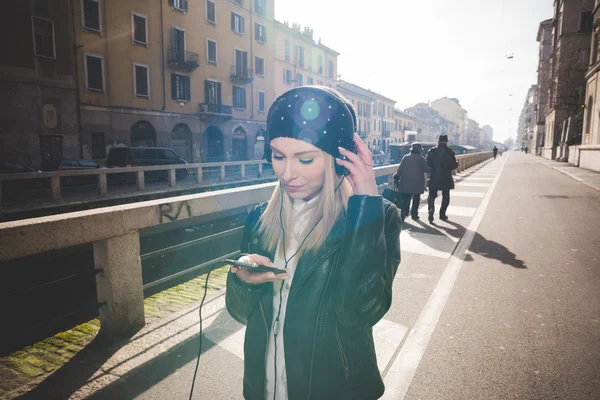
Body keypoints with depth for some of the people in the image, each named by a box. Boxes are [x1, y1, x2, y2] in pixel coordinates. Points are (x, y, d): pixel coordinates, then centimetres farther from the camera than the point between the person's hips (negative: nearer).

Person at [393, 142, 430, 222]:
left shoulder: (406, 157, 2)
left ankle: (403, 214, -14)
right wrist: (431, 168, 17)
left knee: (405, 200, -1)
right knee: (416, 199, 13)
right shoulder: (421, 158, -4)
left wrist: (397, 177, 5)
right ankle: (414, 215, 16)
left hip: (406, 183, 1)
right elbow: (427, 169, -4)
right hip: (417, 183, -1)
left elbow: (400, 169, -2)